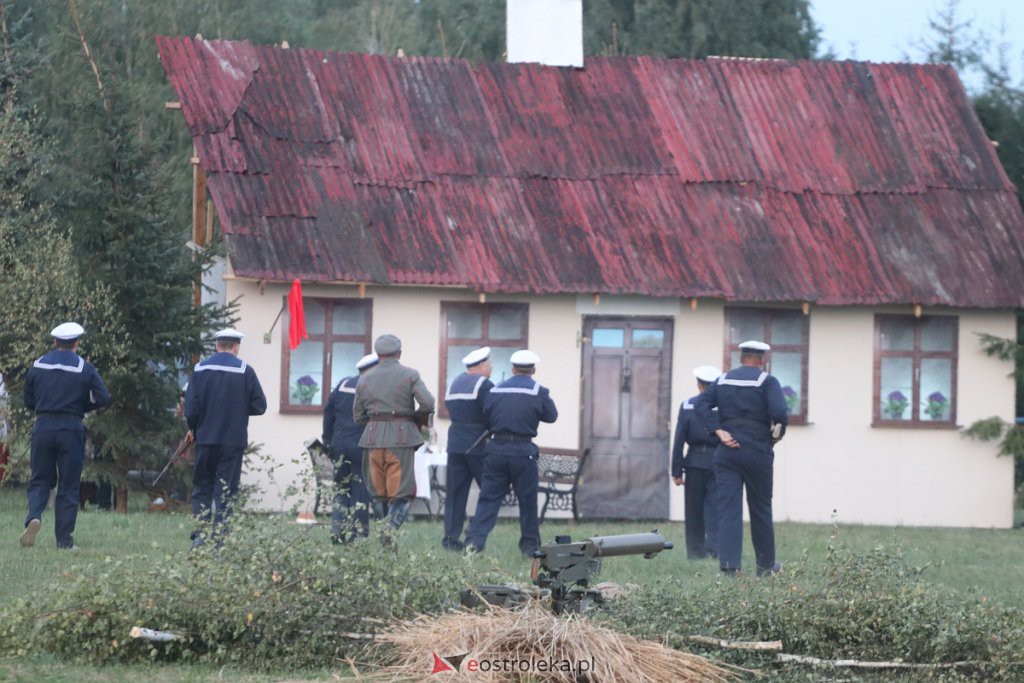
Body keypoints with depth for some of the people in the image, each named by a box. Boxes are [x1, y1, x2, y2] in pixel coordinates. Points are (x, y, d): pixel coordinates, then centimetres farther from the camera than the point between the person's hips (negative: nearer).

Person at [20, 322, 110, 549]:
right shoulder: (84, 368, -1)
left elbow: (28, 401, 11)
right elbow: (103, 399, -6)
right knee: (68, 486, 5)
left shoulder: (38, 366, 6)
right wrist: (82, 406, 10)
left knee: (40, 480, 11)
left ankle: (34, 516, -18)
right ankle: (64, 540, 3)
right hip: (71, 429, -2)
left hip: (42, 428, 2)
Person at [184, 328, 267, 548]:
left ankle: (199, 536, -1)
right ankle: (218, 538, 2)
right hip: (234, 441, -1)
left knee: (202, 487, 11)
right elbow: (259, 406, -3)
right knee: (225, 491, 5)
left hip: (206, 438, 1)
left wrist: (193, 429, 13)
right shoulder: (245, 371, -4)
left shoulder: (201, 369, -1)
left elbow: (191, 406, -4)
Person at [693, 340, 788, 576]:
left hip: (727, 452, 2)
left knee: (728, 508, -2)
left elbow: (701, 404, -3)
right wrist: (777, 434, 1)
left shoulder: (722, 380, 9)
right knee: (760, 509, 10)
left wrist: (719, 432, -6)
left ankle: (729, 563, -14)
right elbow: (779, 412, -18)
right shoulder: (766, 382, -4)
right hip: (758, 451, -2)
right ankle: (766, 564, 20)